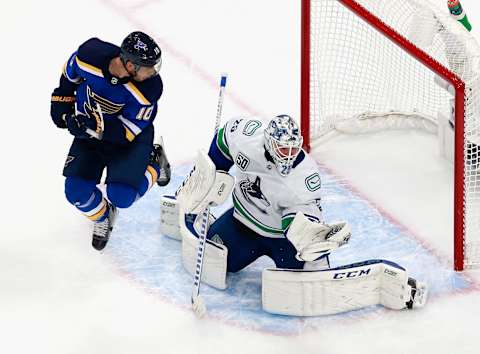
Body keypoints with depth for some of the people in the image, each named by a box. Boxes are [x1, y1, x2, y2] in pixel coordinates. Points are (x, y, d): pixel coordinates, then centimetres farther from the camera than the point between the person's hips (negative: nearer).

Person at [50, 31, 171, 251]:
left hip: (132, 134, -2)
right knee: (77, 191, -10)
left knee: (121, 195, -16)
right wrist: (61, 100, 2)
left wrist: (94, 128, -40)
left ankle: (153, 163, 13)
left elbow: (127, 132, -26)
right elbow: (70, 72, -1)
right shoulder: (90, 55, -28)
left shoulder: (149, 88, -32)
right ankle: (103, 217, 24)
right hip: (90, 127, 2)